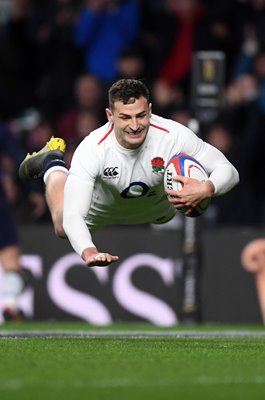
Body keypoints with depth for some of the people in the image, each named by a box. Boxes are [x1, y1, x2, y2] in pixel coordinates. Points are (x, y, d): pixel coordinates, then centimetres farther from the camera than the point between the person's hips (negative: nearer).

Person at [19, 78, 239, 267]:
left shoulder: (174, 136, -41)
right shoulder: (92, 149, -44)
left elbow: (228, 170, -33)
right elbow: (72, 216, -47)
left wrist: (206, 189, -57)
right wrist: (89, 251, -69)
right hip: (101, 210, -2)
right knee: (63, 229, 26)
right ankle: (53, 164, 48)